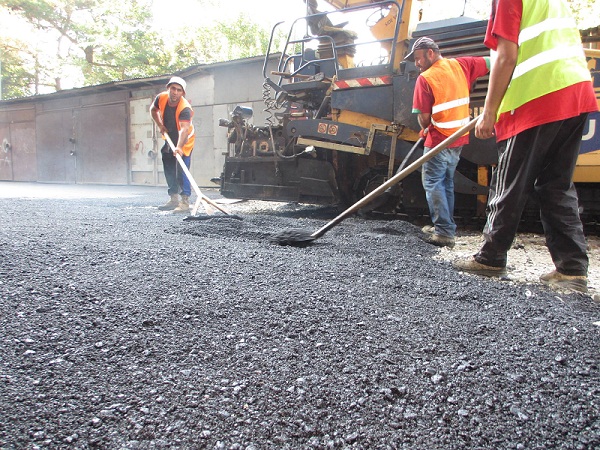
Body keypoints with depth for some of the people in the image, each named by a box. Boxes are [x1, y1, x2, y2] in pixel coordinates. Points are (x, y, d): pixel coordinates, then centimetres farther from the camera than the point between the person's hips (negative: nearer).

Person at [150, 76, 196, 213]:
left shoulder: (185, 108, -31)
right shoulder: (161, 98, -13)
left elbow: (184, 129, -46)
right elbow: (153, 110, 9)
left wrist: (179, 147, -60)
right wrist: (159, 125, -6)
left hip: (184, 141, -7)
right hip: (169, 139, 7)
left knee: (181, 172, -17)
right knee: (169, 171, 13)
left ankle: (185, 202, -14)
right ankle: (174, 199, 25)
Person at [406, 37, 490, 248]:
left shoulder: (425, 78, -13)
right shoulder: (461, 65, 5)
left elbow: (424, 117, -13)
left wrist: (426, 128, 7)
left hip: (439, 140, -7)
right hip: (460, 138, 7)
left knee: (433, 183, -1)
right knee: (447, 183, 17)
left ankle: (444, 232, -5)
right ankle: (446, 228, 23)